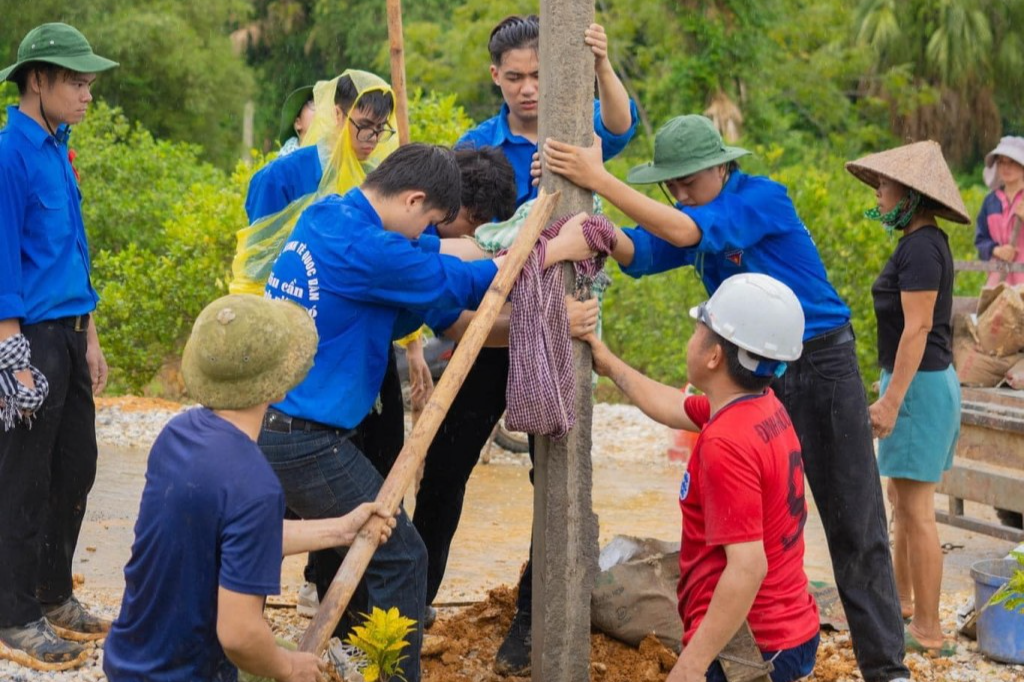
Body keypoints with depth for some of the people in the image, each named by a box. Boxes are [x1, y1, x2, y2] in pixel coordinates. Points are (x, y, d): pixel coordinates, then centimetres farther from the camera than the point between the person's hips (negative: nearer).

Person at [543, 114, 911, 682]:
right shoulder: (688, 214, 3)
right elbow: (636, 252, -13)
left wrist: (602, 180, -34)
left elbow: (687, 234, -32)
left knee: (854, 523, -2)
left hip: (821, 364, -7)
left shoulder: (763, 198, -18)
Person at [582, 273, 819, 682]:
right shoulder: (766, 408, 4)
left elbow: (748, 567, -25)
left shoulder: (726, 443, -22)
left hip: (745, 648, -9)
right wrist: (610, 367, 30)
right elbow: (673, 409, 24)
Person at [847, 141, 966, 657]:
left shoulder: (921, 248, -18)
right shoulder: (924, 242, 13)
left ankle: (928, 631, -2)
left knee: (917, 508, -7)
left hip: (919, 383, -11)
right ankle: (901, 599, 34)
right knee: (901, 498, 21)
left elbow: (917, 329, -22)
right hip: (926, 381, 11)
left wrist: (891, 400, -23)